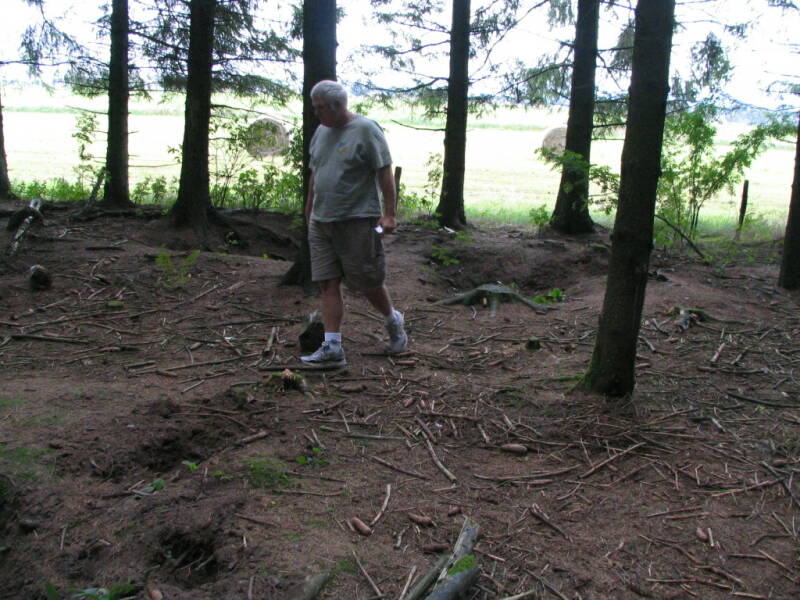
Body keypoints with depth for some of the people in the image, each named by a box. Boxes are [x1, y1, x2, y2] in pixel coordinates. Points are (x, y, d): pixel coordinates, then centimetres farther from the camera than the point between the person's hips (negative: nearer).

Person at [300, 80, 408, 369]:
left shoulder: (366, 130, -8)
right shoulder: (320, 132, 14)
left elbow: (385, 173, -10)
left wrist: (389, 214, -15)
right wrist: (309, 209, 23)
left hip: (357, 222, -6)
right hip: (321, 223, 7)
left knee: (368, 283, 4)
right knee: (328, 285, 1)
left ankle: (393, 321, 31)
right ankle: (332, 348, 3)